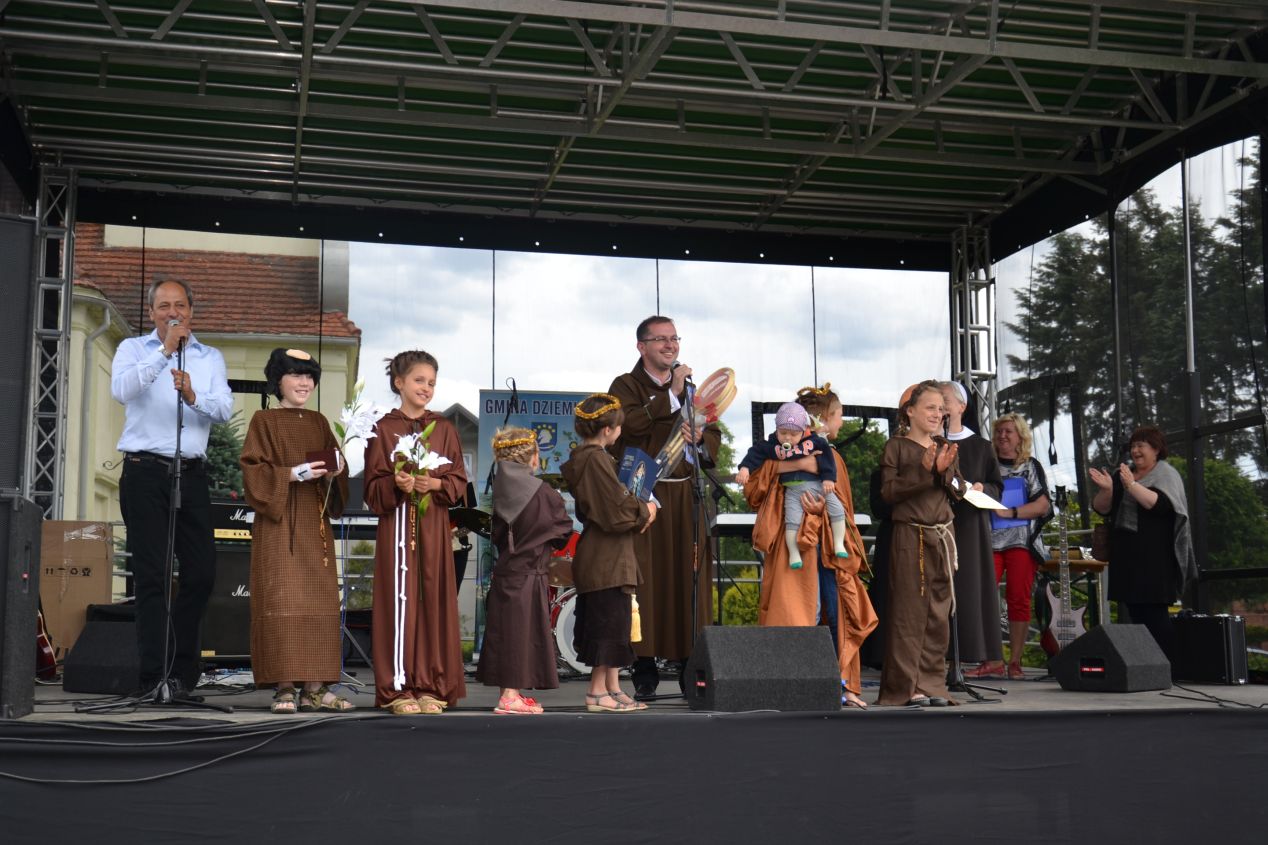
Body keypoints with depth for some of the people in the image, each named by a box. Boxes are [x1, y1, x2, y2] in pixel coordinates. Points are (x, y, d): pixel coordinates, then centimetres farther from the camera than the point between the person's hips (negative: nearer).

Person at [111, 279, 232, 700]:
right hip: (145, 471, -3)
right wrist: (165, 350, -15)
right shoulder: (134, 349, 8)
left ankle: (181, 669, 19)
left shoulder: (211, 358, 15)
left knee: (201, 571, 2)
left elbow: (225, 409, -1)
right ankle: (155, 676, -3)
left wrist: (193, 397, -20)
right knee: (151, 575, -5)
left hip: (191, 472, 3)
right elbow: (121, 390, -13)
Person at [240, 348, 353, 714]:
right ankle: (284, 688, -8)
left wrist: (334, 473, -4)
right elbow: (252, 469, -6)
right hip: (279, 523, -5)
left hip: (315, 522, 5)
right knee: (282, 601, -9)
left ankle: (315, 688, 2)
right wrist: (292, 474, -17)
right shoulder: (264, 421, 3)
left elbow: (335, 467, 18)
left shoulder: (319, 423, 17)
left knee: (320, 601, 0)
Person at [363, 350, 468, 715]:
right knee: (399, 601, -5)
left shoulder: (444, 429, 12)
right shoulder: (383, 429, 4)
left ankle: (430, 686, 7)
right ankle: (398, 688, 0)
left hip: (434, 525, 3)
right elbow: (373, 487, 0)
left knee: (433, 600, 1)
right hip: (397, 524, -3)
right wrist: (396, 484, -20)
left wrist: (435, 484, -12)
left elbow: (458, 480, 7)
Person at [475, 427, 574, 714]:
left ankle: (509, 692, 18)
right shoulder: (543, 494, -12)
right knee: (521, 632, -3)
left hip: (505, 570, 6)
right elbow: (564, 530, -3)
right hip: (531, 574, -6)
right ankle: (510, 696, -2)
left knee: (508, 631, 11)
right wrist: (549, 542, 16)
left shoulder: (501, 491, 4)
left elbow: (497, 534, 12)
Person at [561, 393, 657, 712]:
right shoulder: (596, 460, -18)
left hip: (599, 557, 10)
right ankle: (598, 692, 2)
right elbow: (617, 509, -21)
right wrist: (645, 510, -4)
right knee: (611, 621, -4)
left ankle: (613, 688, 20)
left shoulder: (583, 458, 13)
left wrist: (639, 510, 6)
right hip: (606, 558, -10)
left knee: (612, 624, 14)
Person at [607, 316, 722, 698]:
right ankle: (644, 668, -2)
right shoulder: (626, 386, 5)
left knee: (689, 579, 0)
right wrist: (671, 394, -15)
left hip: (685, 497, 4)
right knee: (645, 578, -7)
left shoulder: (691, 389, 20)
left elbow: (714, 435, 16)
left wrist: (701, 437, -6)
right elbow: (630, 423, -15)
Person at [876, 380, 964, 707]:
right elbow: (889, 492, -9)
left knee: (939, 612, 6)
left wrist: (945, 470, -9)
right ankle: (906, 686, -1)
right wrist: (923, 471, -17)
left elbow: (958, 493, 9)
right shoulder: (896, 446, -1)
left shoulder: (945, 447, 15)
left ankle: (931, 683, 13)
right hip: (910, 536, -5)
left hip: (943, 536, 6)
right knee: (909, 611, -6)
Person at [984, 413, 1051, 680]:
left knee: (1019, 600, -4)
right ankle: (993, 661, -10)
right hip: (990, 540, 1)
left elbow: (1043, 506, 2)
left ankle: (1015, 661, 2)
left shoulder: (1030, 467, 11)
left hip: (1021, 540, -1)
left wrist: (1009, 512, -9)